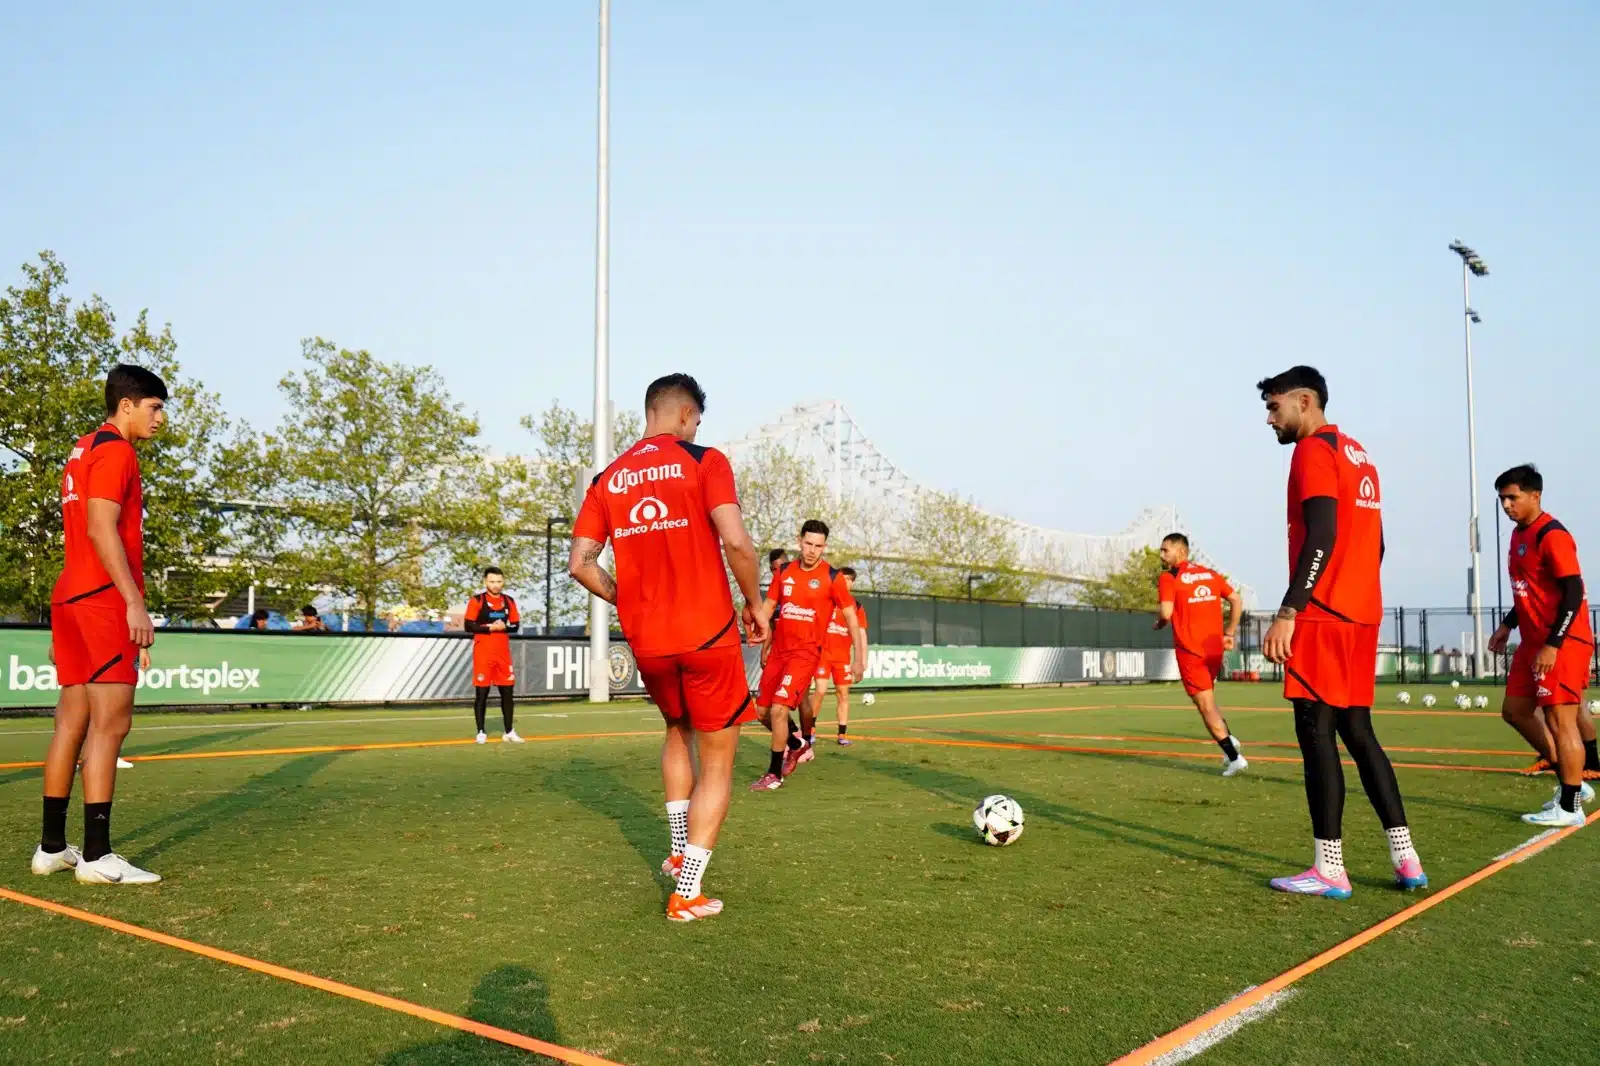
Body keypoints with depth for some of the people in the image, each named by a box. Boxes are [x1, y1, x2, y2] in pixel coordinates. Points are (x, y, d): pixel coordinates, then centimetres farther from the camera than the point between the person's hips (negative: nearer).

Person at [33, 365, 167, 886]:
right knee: (109, 724, -10)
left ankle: (51, 847, 16)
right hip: (104, 599, -10)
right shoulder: (115, 451, -8)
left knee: (73, 721, 11)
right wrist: (134, 603, -22)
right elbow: (101, 529, -18)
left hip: (70, 597, 10)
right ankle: (96, 857, -9)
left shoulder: (83, 450, 21)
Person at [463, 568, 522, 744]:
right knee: (481, 693, 0)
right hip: (483, 653, -4)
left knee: (508, 691, 6)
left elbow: (516, 625, 10)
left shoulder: (509, 601, 9)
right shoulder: (477, 600, -4)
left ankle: (508, 732, 16)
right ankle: (481, 732, 9)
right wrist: (490, 627, -15)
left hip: (503, 653, 4)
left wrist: (504, 627, -9)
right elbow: (469, 626, -10)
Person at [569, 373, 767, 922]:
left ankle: (679, 853, 31)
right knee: (717, 763, 8)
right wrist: (754, 605, -3)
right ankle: (688, 893, 6)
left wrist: (627, 601, 15)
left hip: (646, 641, 5)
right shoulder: (703, 460, -6)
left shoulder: (608, 479, 8)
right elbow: (736, 542, -17)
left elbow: (580, 563, 2)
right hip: (707, 633, -5)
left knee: (679, 732, 30)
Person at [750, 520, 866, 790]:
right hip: (777, 651, 5)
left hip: (806, 653, -5)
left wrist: (859, 657, -7)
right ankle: (798, 747, 34)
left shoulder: (832, 577, -6)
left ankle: (774, 775, 0)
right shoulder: (784, 572, 6)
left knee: (779, 709, -16)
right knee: (763, 711, 9)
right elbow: (767, 608, 12)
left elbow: (851, 617, -3)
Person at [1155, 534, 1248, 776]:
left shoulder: (1168, 577, -8)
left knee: (1206, 705, 1)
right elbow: (1237, 601, 11)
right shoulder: (1210, 574, 11)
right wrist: (1229, 633, 15)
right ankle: (1227, 737, 10)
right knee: (1207, 699, 25)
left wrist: (1159, 624, 3)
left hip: (1190, 650, -6)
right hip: (1215, 648, 6)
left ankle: (1234, 757, -1)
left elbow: (1166, 613, -18)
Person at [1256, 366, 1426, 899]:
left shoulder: (1314, 450, -8)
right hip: (1362, 615, 9)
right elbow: (1373, 542, 21)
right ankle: (1405, 857, 12)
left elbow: (1320, 537, -19)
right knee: (1356, 730, 13)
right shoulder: (1359, 455, 21)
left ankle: (1329, 869, -2)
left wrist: (1288, 612, -22)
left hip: (1323, 617, -9)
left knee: (1316, 733, -5)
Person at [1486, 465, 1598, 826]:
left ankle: (1569, 807, 3)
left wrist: (1553, 645, -22)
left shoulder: (1552, 535, -16)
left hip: (1562, 643, -10)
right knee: (1514, 710, 13)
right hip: (1534, 641, 10)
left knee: (1559, 718, -5)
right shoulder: (1519, 534, 13)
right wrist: (1507, 625, 18)